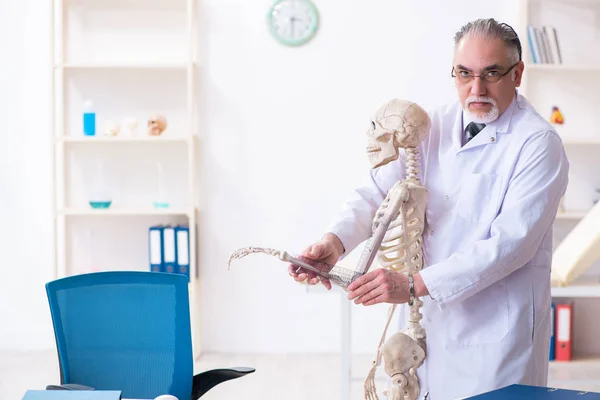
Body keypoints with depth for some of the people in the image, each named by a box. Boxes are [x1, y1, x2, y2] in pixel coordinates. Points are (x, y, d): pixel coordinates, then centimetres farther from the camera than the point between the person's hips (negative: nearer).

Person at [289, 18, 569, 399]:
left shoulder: (539, 143, -13)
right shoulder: (433, 126, 5)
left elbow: (510, 242, -21)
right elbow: (380, 189, -4)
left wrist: (414, 284, -28)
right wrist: (335, 241, -24)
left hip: (495, 333, -4)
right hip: (428, 318, 5)